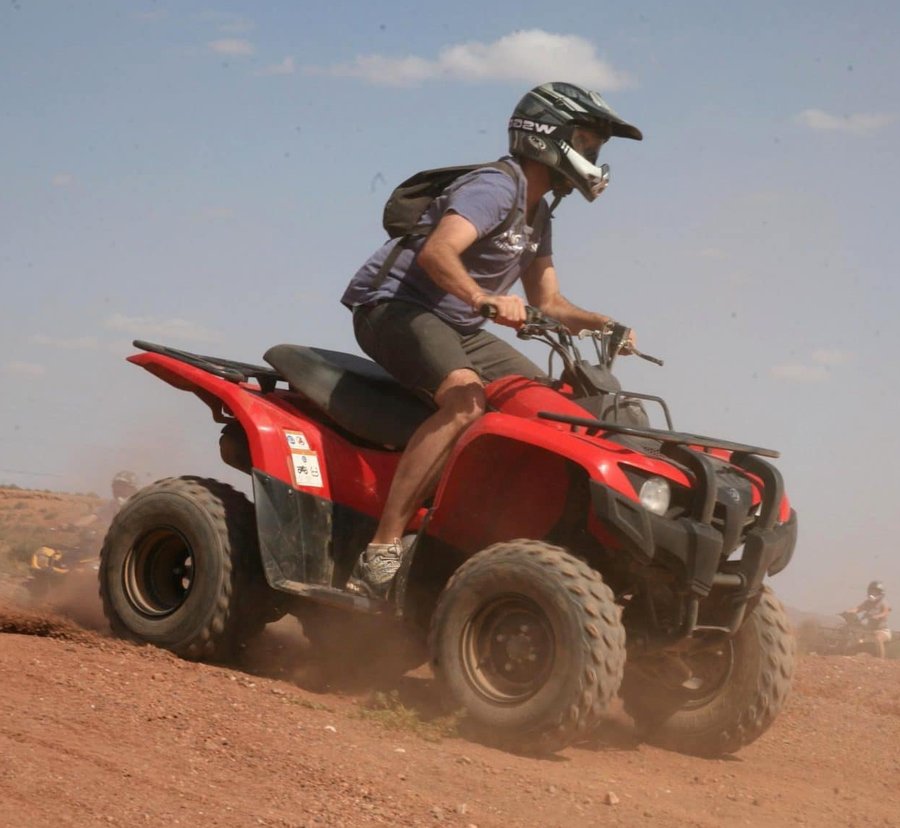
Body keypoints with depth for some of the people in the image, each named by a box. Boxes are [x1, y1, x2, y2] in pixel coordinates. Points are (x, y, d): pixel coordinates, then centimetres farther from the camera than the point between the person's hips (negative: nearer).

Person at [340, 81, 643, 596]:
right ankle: (383, 547, -37)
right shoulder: (496, 187, -14)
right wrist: (484, 298, -46)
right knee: (466, 398, -34)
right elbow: (437, 252, -30)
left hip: (458, 327, 10)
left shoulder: (537, 214, 17)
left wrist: (600, 323, 2)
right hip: (395, 308, -10)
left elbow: (547, 302, 19)